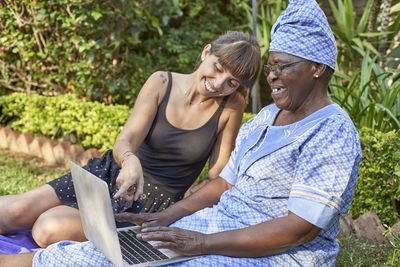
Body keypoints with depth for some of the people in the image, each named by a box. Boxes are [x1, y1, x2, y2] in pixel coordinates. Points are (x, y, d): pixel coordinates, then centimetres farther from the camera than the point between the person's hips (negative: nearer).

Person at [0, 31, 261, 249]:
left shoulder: (231, 106, -10)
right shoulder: (161, 83, -7)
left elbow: (219, 176, -6)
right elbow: (124, 142, -17)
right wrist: (130, 160, -41)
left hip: (154, 202, -2)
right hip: (112, 173, 2)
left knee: (50, 228, -21)